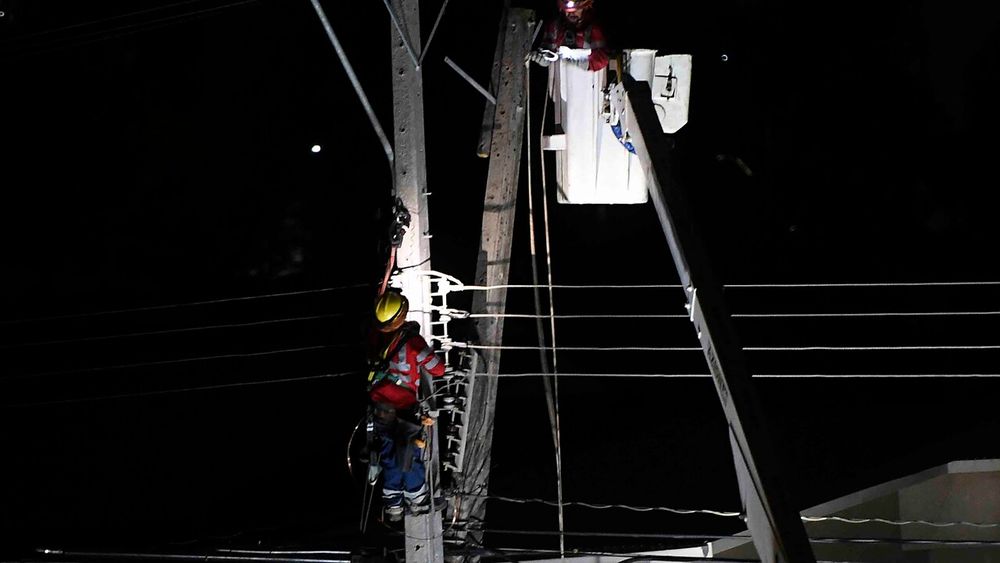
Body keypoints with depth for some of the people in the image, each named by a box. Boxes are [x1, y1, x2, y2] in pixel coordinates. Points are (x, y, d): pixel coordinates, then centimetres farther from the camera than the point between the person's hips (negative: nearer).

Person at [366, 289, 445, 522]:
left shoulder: (376, 336, -9)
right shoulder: (413, 341, -23)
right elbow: (437, 370, -14)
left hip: (378, 405, 5)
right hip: (403, 410, -5)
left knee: (388, 456, 19)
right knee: (411, 457, 15)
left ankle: (393, 506, 27)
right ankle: (417, 500, 31)